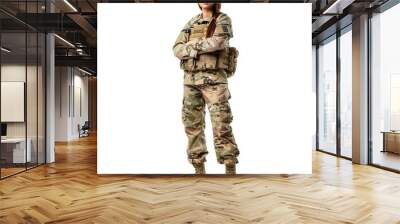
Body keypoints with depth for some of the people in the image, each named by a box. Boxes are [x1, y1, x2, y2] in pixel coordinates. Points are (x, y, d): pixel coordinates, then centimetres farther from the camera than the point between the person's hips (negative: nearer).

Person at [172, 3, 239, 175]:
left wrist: (192, 44, -6)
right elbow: (177, 50, 5)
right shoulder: (191, 23, 17)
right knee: (192, 126, 3)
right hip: (191, 80, 5)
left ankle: (231, 170, 0)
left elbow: (218, 42, -18)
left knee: (221, 127, -9)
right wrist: (201, 49, -12)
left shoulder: (223, 20, 3)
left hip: (213, 80, -5)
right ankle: (199, 170, 12)